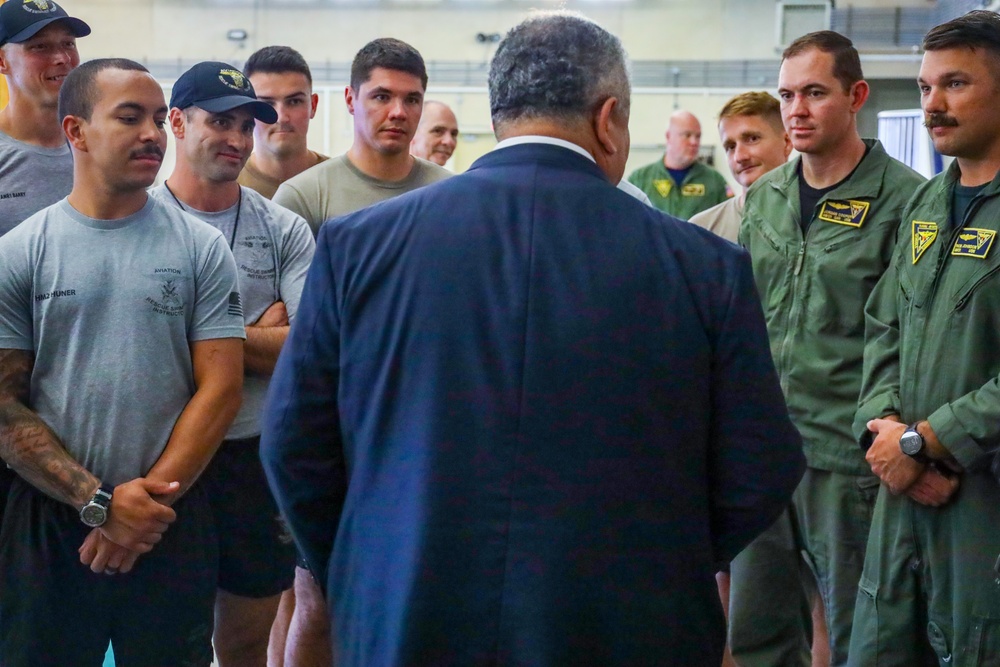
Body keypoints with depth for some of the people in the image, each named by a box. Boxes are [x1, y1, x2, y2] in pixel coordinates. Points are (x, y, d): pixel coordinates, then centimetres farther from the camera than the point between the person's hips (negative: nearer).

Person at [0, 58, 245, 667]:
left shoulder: (201, 247, 2)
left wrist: (149, 497, -11)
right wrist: (98, 502, -12)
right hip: (49, 522, 0)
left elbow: (219, 389, -3)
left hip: (171, 525, 1)